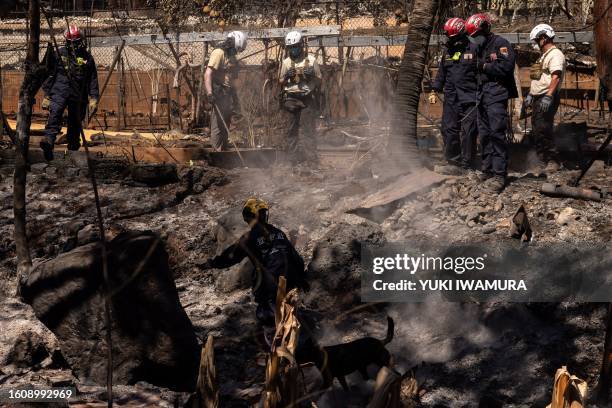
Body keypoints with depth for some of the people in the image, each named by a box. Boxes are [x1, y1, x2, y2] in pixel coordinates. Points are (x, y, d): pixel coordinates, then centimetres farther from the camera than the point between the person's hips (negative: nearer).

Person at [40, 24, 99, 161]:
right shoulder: (59, 54, 5)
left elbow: (93, 80, 11)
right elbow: (50, 75, 9)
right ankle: (48, 141, -39)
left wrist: (93, 98, 4)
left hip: (77, 95, 2)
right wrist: (47, 95, 6)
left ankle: (73, 145, 25)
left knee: (75, 121, 9)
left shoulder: (87, 58, 8)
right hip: (59, 90, -2)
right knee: (55, 114, -22)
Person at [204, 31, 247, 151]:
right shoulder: (219, 53, -10)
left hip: (227, 95, 10)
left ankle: (223, 151, 20)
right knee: (218, 125, -10)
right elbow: (208, 74, -21)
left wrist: (236, 100, 27)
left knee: (226, 125, 14)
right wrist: (209, 92, -33)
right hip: (219, 94, -9)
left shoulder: (232, 57, 20)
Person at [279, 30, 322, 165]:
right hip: (291, 99, 2)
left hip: (307, 98, -2)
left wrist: (311, 76, -10)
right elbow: (281, 83, 15)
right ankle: (294, 158, 6)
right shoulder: (286, 62, 10)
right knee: (292, 129, 1)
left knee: (308, 128, -5)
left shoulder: (311, 60, 5)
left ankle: (311, 157, -2)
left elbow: (319, 81, 10)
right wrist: (286, 77, -6)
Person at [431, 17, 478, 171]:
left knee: (468, 130, -4)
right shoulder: (448, 51, 14)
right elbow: (441, 72, 24)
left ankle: (466, 161, 4)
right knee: (449, 129, 4)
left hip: (469, 99, -5)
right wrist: (436, 89, 18)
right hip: (451, 98, 5)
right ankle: (452, 159, 13)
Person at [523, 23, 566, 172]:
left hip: (547, 99, -10)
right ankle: (542, 159, 17)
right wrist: (530, 95, 22)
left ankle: (552, 161, -9)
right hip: (537, 98, 10)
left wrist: (548, 96, -30)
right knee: (536, 131, 11)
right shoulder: (543, 56, 21)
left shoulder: (555, 54, -11)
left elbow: (555, 77, -22)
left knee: (543, 130, -14)